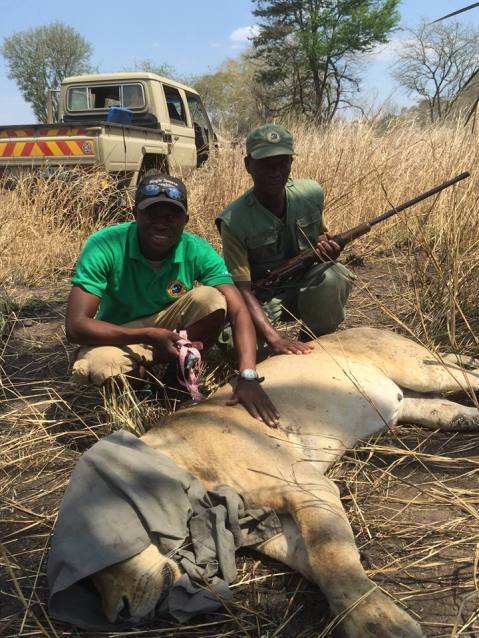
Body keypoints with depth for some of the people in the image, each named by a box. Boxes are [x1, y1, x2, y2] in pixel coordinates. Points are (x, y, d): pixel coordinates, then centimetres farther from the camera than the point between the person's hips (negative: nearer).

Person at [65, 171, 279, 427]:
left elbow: (238, 311, -27)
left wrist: (248, 377, -43)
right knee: (99, 366, -36)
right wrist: (149, 336, -39)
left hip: (171, 329, 2)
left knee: (211, 299, -27)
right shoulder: (105, 246, -26)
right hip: (119, 336, -1)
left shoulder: (197, 251, -20)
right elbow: (75, 326, -30)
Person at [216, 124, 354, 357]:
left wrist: (327, 247, -14)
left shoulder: (312, 193, -8)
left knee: (335, 275, -29)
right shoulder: (233, 221, -22)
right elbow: (242, 289, -27)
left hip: (306, 286, 3)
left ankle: (310, 342, -4)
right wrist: (273, 338, -41)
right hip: (262, 297, -3)